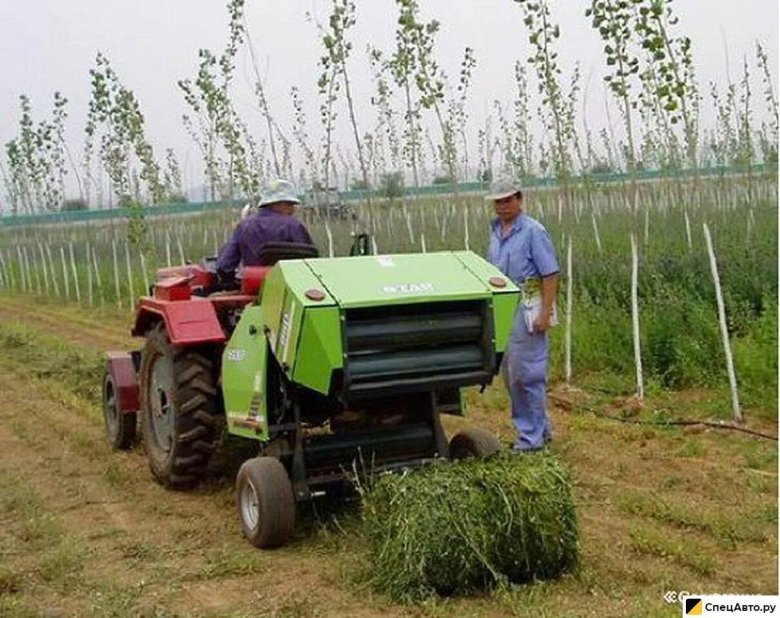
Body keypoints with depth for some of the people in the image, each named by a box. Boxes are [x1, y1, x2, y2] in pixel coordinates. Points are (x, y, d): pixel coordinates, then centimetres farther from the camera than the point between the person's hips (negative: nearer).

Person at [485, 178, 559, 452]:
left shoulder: (533, 231, -11)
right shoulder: (496, 230, 12)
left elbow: (550, 274, -14)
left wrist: (545, 314, -19)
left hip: (528, 308, -8)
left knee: (526, 372, -5)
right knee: (510, 372, 14)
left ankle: (532, 436, 5)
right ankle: (540, 427, 27)